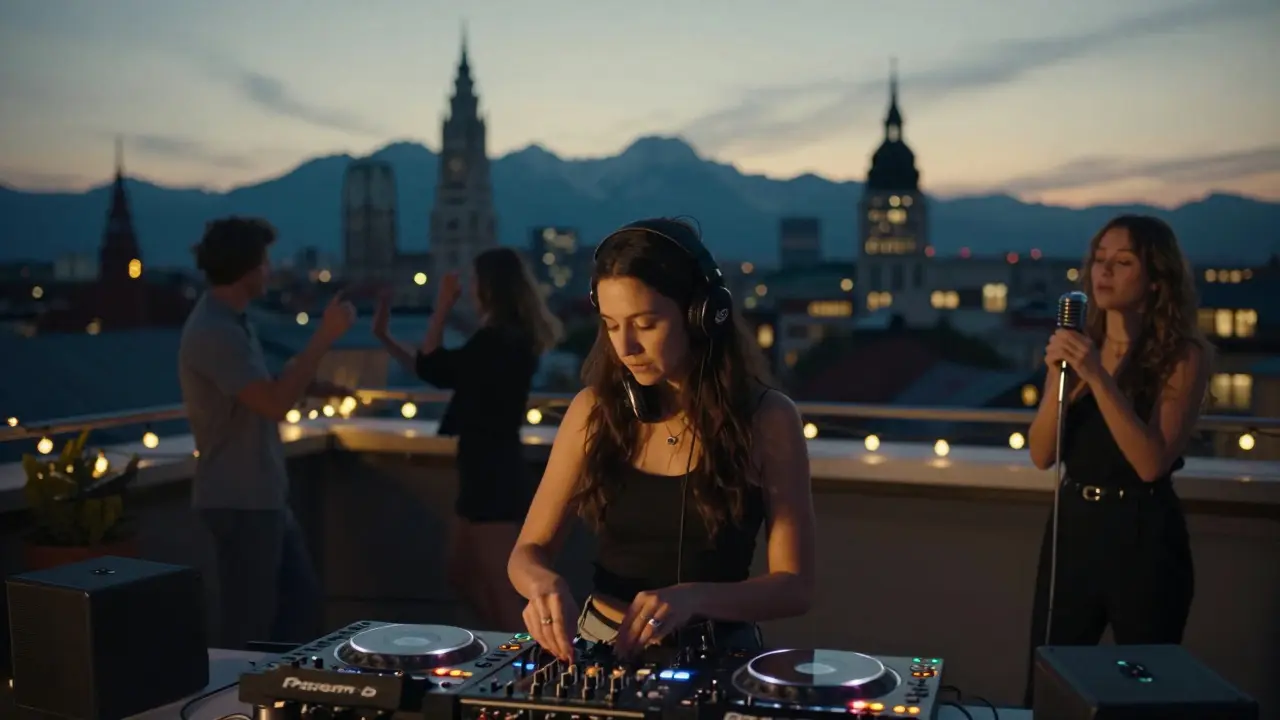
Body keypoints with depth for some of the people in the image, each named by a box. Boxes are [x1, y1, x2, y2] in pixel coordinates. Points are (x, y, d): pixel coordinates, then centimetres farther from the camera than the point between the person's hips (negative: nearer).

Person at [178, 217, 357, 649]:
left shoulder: (232, 321, 11)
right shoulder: (214, 332, -21)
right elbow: (275, 404, -27)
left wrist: (310, 386, 5)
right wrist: (324, 338, -23)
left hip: (263, 496, 10)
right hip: (240, 500, -10)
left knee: (302, 600, 16)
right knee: (250, 623, 1)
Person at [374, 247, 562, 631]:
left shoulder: (500, 340, -18)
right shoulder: (506, 338, 12)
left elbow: (432, 369, -13)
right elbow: (441, 373, 17)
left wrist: (442, 308, -5)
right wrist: (384, 336, 17)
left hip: (495, 477, -10)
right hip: (488, 473, 10)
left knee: (500, 592, -1)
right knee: (462, 577, 20)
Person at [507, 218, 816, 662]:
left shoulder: (767, 419, -8)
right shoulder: (594, 408, -1)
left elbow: (796, 585, -7)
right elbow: (529, 551, 4)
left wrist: (694, 598, -24)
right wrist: (544, 583, -19)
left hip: (718, 656, -1)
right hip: (601, 647, 2)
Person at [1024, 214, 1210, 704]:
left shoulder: (1183, 355, -9)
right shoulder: (1076, 344, 5)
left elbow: (1152, 462, -20)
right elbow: (1042, 455, 0)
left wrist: (1099, 377, -24)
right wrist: (1060, 375, -14)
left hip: (1143, 536, -4)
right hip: (1072, 527, 5)